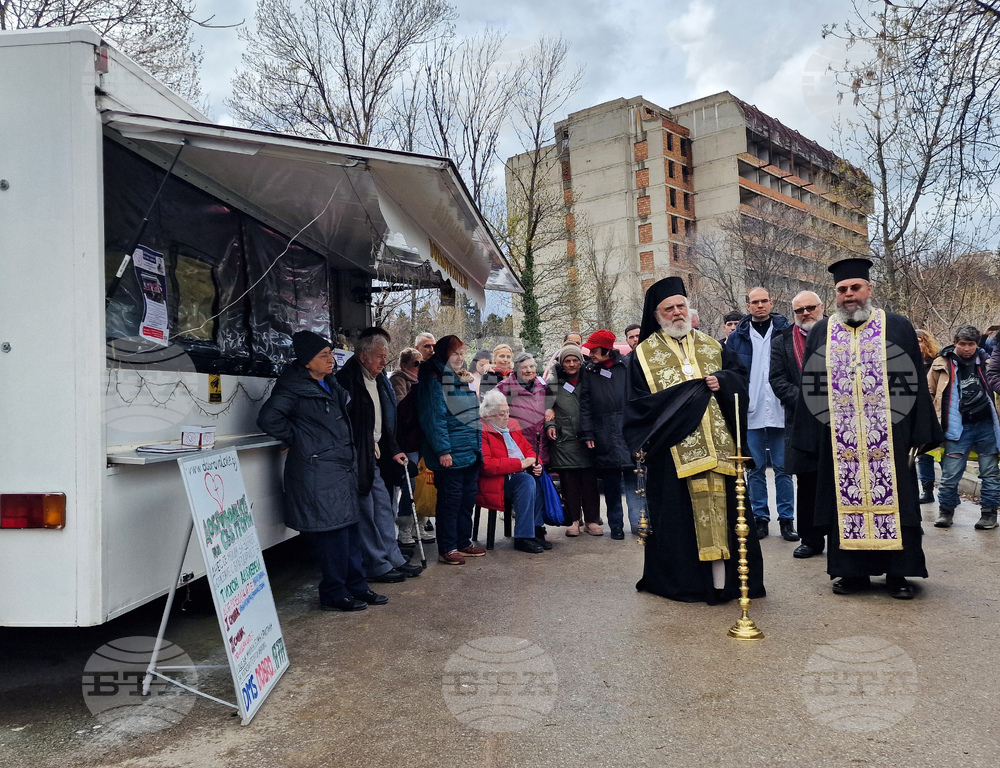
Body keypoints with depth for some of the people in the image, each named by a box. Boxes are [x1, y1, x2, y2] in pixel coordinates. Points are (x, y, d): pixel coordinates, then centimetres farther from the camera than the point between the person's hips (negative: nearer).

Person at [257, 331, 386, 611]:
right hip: (317, 472, -9)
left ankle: (356, 586, 22)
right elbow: (268, 418, -21)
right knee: (331, 530, -4)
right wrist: (297, 440, -11)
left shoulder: (330, 384, 15)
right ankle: (334, 594, 8)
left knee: (349, 528, 12)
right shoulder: (294, 388, -12)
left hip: (343, 467, 9)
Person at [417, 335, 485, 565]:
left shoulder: (462, 379, 16)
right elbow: (434, 418, -18)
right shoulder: (433, 380, -11)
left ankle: (464, 543, 26)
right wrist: (443, 450, -21)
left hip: (471, 452, 9)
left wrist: (478, 446, 18)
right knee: (450, 500, -1)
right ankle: (447, 549, 9)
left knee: (468, 498, 14)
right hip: (450, 455, -9)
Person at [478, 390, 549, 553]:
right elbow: (486, 465, -20)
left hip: (520, 474, 8)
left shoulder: (512, 425, 15)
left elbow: (527, 448, 21)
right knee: (526, 480, -31)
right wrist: (520, 464, -20)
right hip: (495, 482, -8)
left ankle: (537, 529, -13)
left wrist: (535, 464, -3)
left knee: (539, 477, -20)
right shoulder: (482, 431, -12)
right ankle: (523, 538, -26)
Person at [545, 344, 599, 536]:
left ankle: (591, 520, 10)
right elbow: (547, 408, 13)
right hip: (564, 439, 0)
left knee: (590, 480, 1)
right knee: (569, 481, 0)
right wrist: (550, 425, -5)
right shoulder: (554, 383, 9)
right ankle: (573, 520, 10)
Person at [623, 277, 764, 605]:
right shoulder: (643, 354, 5)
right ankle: (682, 579, 9)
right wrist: (688, 391, -10)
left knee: (721, 509, 3)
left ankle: (723, 578, 10)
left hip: (718, 448, 4)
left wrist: (721, 380, -7)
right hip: (673, 451, -3)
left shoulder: (711, 346, 17)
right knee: (680, 515, -1)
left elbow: (740, 375, 15)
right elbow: (639, 403, -3)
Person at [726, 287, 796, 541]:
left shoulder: (785, 331, 4)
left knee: (783, 467, 5)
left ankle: (786, 519, 14)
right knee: (755, 469, 8)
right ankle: (760, 518, 17)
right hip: (750, 414, 1)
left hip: (780, 412, -1)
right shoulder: (737, 337, 6)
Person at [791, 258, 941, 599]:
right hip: (840, 440, 2)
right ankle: (852, 571, 16)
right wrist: (810, 437, 3)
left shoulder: (898, 328, 4)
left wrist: (919, 433, -3)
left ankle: (898, 573, 16)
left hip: (889, 439, -1)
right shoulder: (821, 333, 9)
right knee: (845, 501, 5)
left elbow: (916, 382, 2)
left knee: (892, 500, 3)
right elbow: (810, 388, 9)